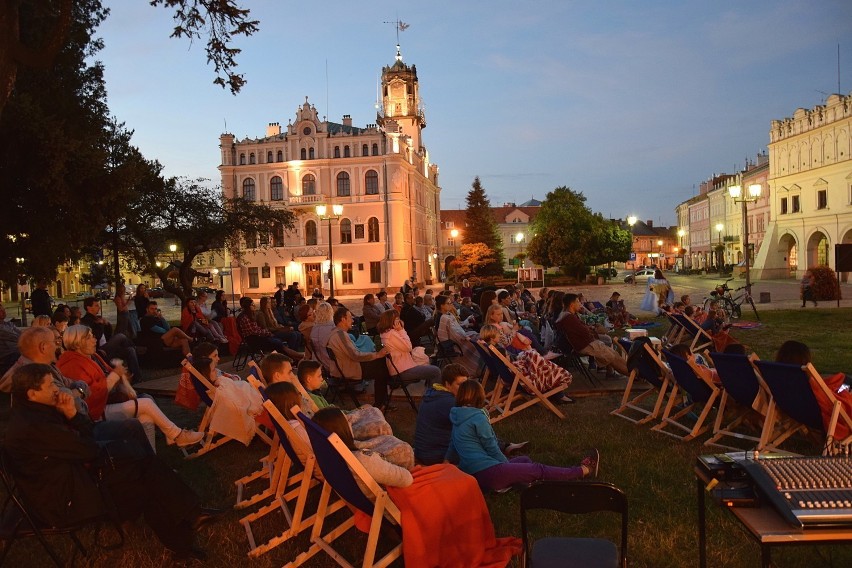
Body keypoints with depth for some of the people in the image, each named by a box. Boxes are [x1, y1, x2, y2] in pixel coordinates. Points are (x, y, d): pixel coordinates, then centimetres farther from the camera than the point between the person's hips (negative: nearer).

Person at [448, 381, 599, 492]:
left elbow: (452, 449, 17)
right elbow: (492, 448, -10)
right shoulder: (478, 418, -16)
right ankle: (584, 470, 16)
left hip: (471, 474, 9)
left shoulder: (457, 419, 10)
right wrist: (508, 465, 6)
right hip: (488, 473, -9)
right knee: (538, 470, 3)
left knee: (524, 460, 22)